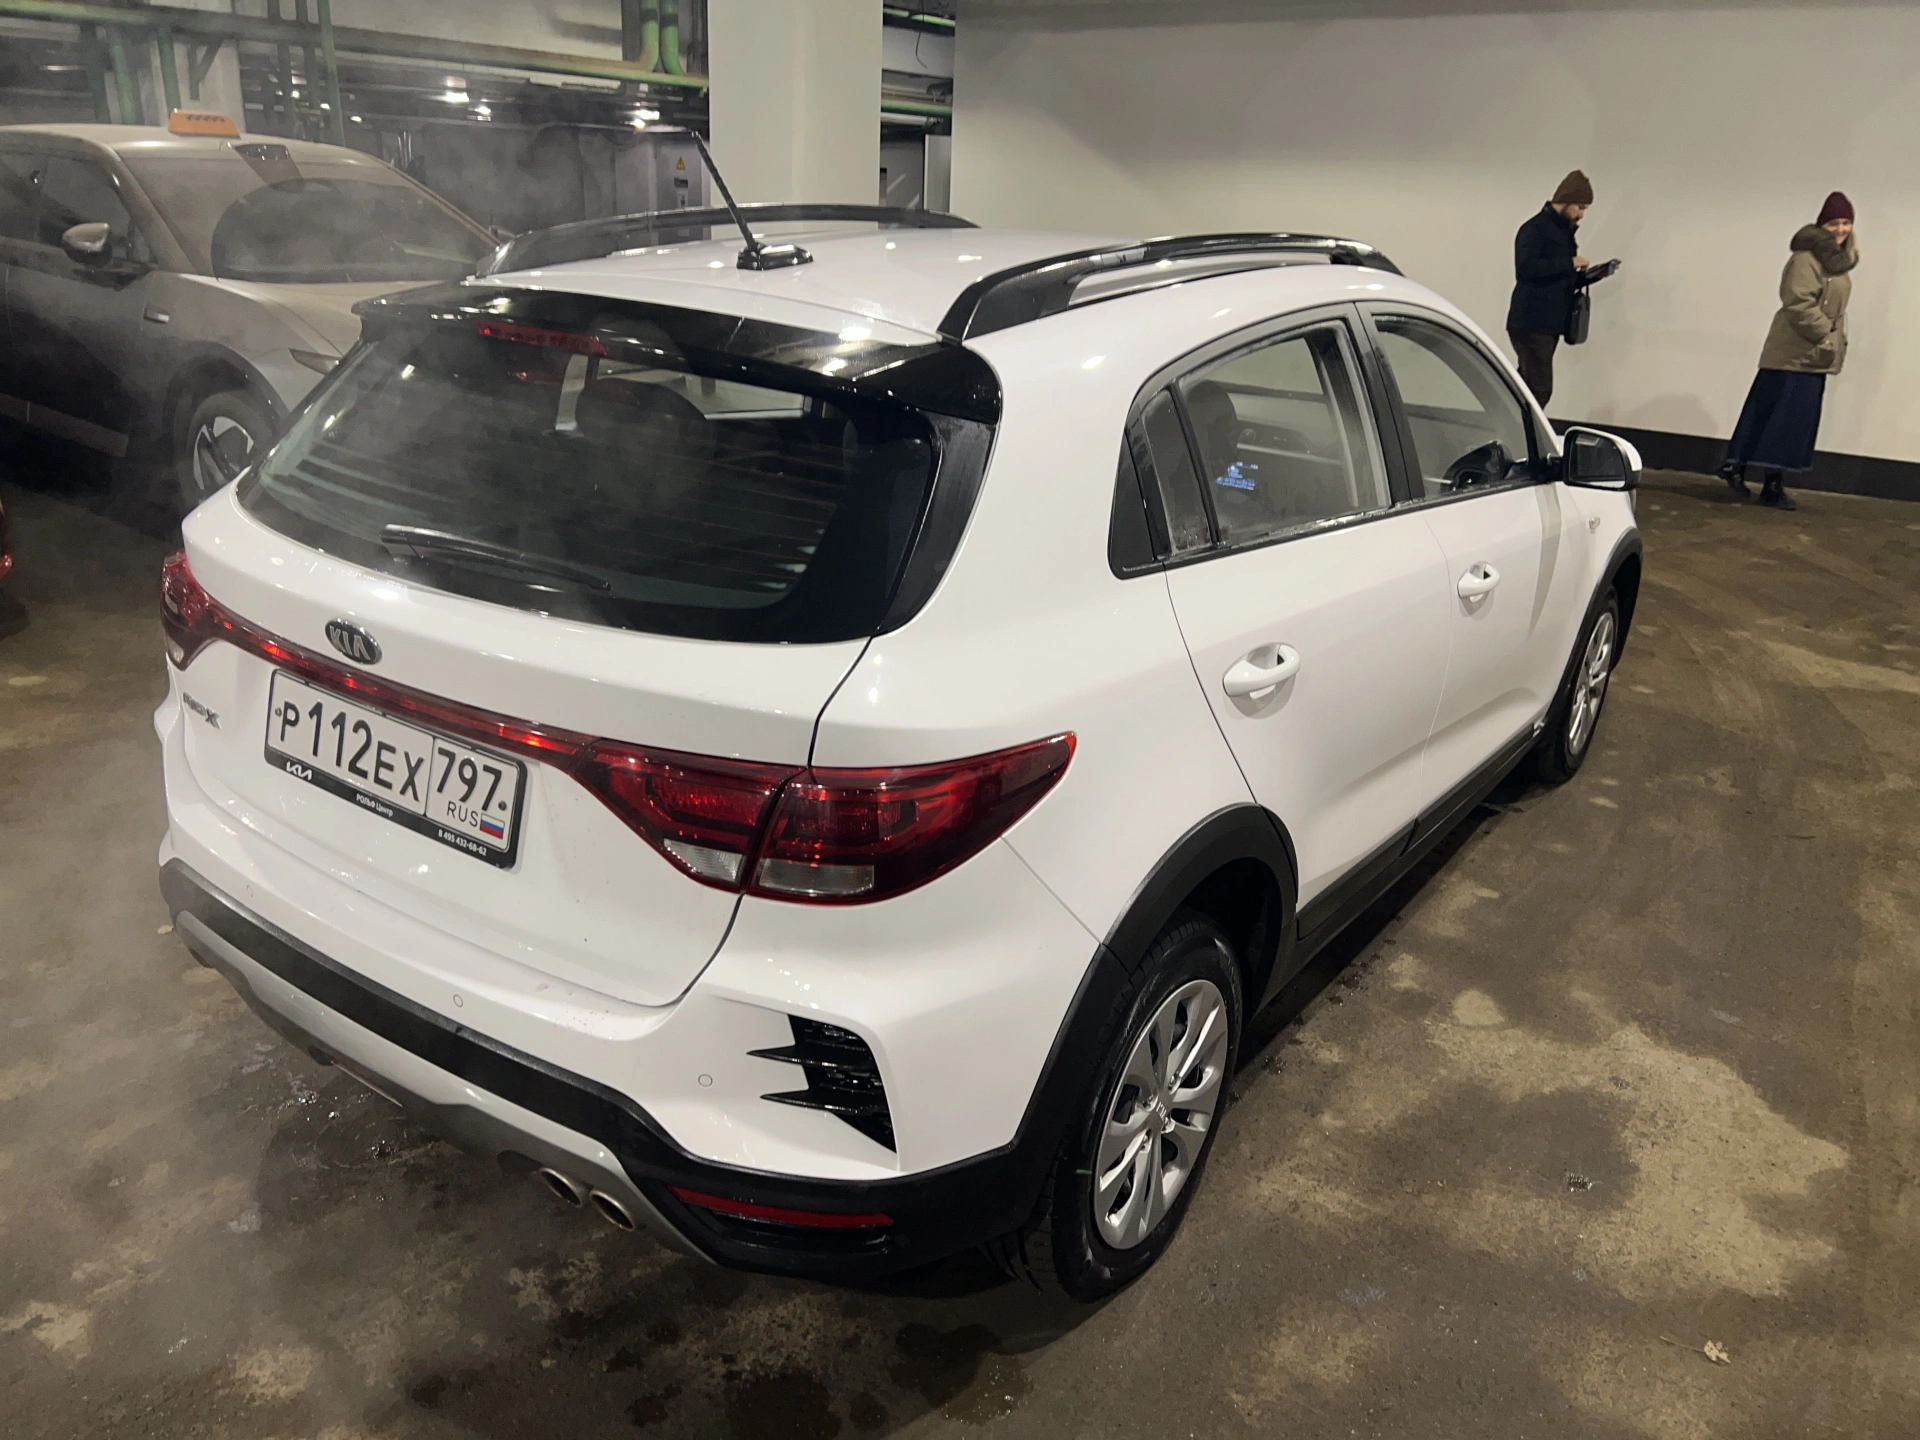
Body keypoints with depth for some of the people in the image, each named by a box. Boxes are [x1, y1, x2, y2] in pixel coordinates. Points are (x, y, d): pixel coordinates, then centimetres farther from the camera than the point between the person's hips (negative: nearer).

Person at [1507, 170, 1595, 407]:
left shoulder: (1564, 231, 20)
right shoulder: (1535, 229, -9)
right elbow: (1525, 268, -24)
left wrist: (1588, 275, 6)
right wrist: (1569, 263, -18)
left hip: (1550, 324, 9)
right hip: (1531, 324, -9)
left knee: (1529, 387, 9)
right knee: (1539, 388, -13)